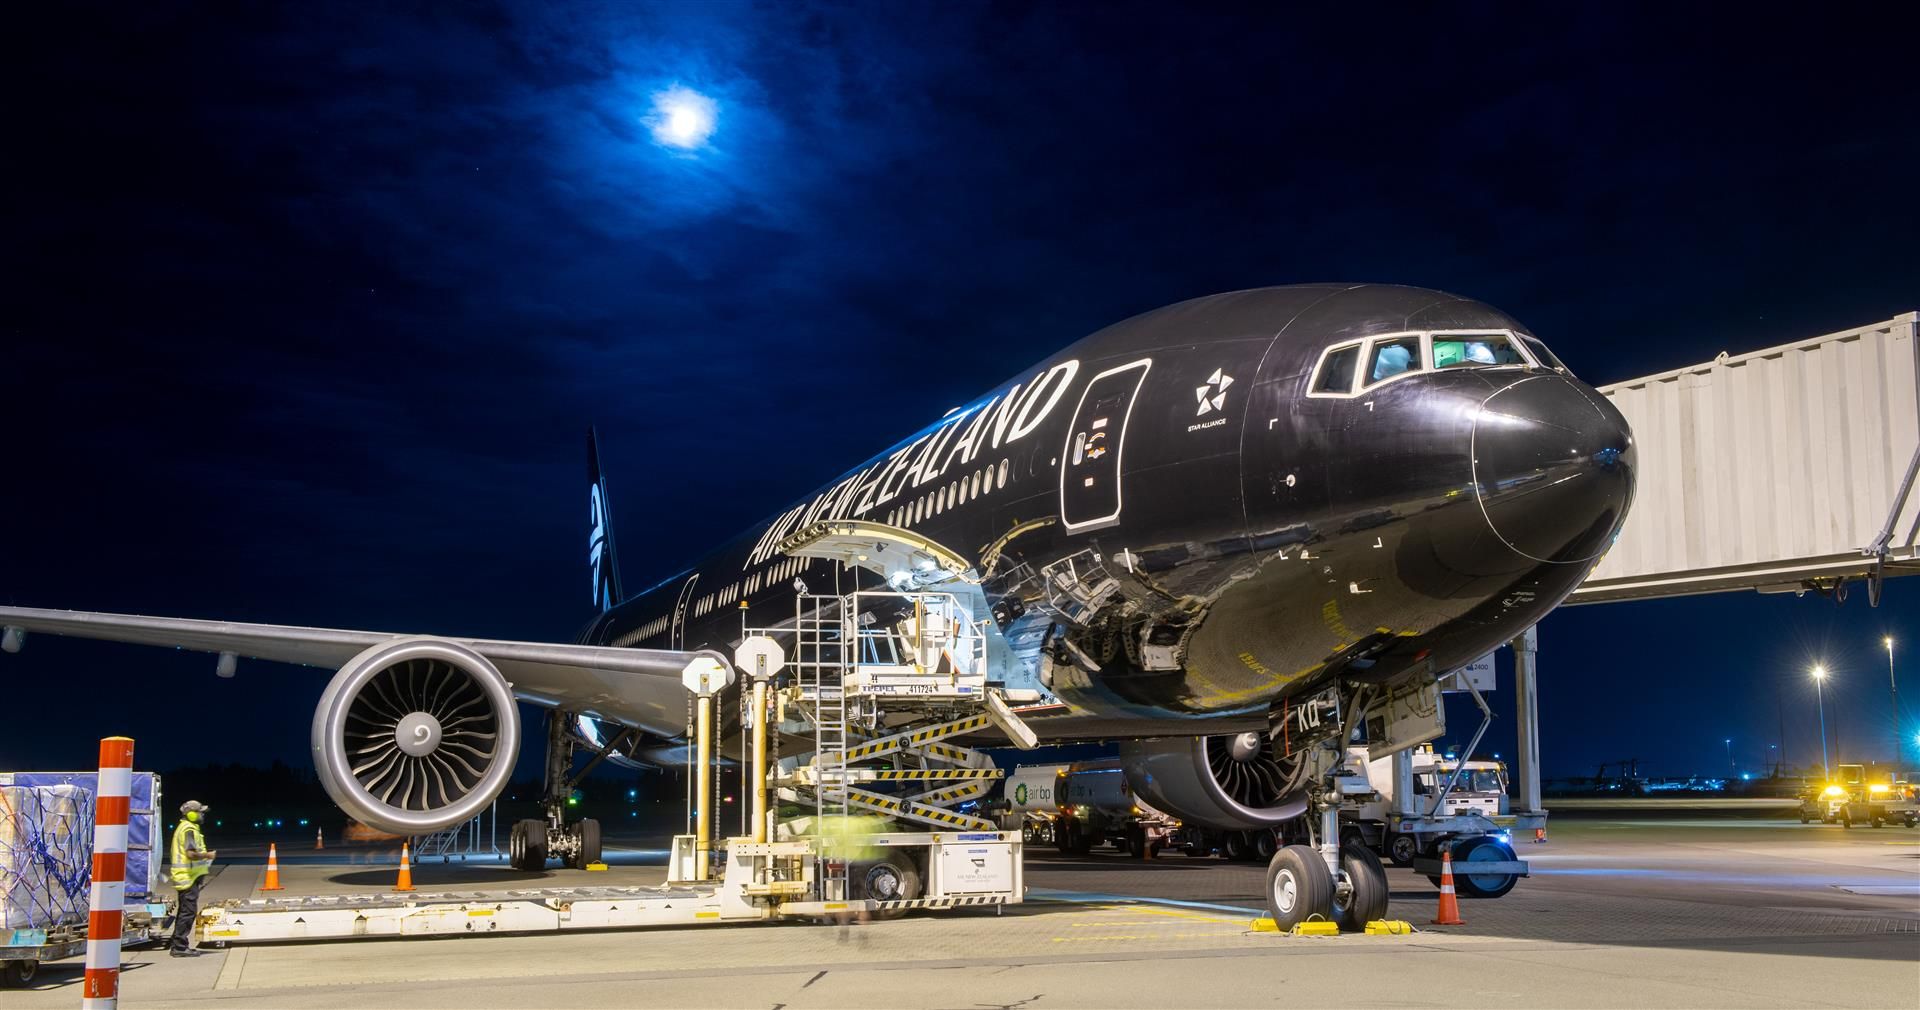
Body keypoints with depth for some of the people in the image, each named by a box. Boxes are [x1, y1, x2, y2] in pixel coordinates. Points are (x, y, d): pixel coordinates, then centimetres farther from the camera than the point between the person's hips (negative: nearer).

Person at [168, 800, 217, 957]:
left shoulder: (181, 828, 19)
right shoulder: (189, 830, -15)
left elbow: (173, 854, 26)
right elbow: (191, 854, -26)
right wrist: (207, 855, -12)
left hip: (183, 877, 11)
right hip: (189, 877, -11)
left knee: (183, 912, 14)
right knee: (188, 911, -8)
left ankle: (178, 946, 19)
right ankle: (180, 947, -8)